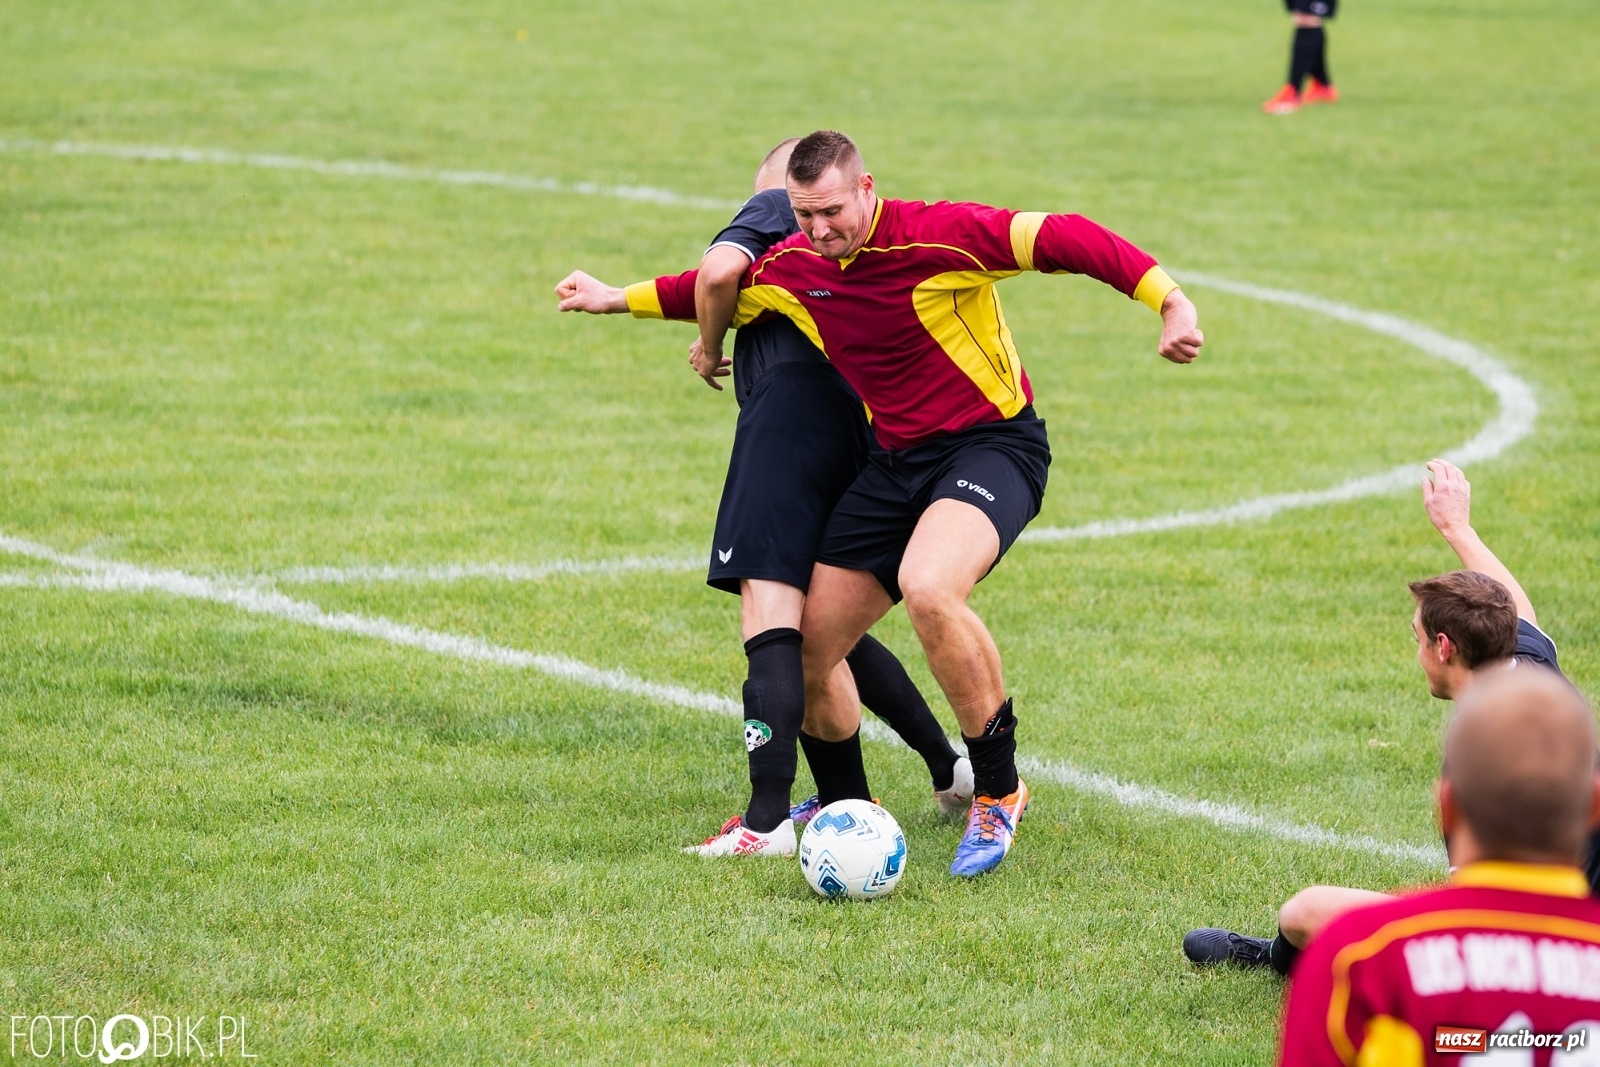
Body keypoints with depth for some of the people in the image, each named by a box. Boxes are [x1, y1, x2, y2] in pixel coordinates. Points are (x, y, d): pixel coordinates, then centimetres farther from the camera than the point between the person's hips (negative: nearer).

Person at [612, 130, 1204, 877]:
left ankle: (998, 791, -18)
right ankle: (846, 806, 31)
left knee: (927, 588, -35)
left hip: (991, 444, -7)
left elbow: (1064, 239, -23)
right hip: (897, 459, 7)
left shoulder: (938, 236, -19)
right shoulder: (790, 270, 1)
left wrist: (1170, 301, -33)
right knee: (809, 643, 4)